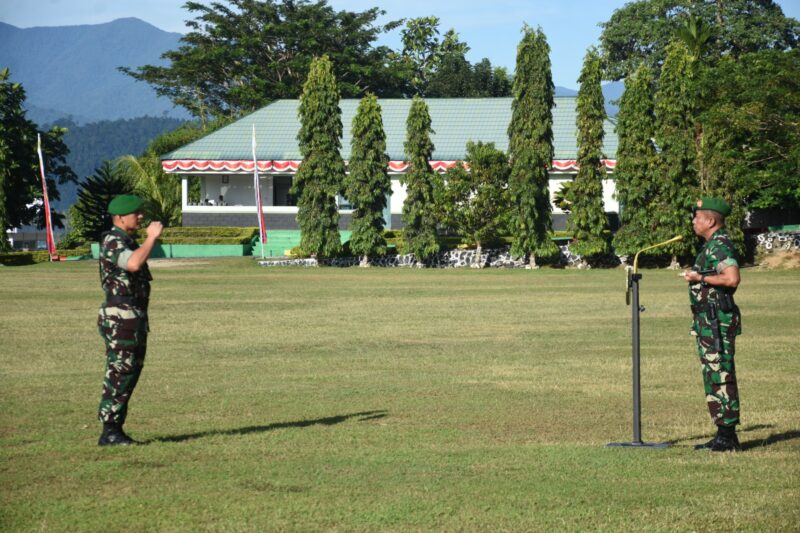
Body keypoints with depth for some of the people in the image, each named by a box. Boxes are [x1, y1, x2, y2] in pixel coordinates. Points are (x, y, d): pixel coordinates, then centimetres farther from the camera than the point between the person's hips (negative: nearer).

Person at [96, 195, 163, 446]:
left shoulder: (128, 241, 18)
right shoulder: (112, 241, -14)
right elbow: (133, 264, -35)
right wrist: (151, 237, -24)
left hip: (135, 318, 10)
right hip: (120, 319, -10)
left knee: (131, 373, 11)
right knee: (119, 374, -9)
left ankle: (115, 430, 15)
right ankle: (109, 432, -7)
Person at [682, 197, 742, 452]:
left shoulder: (720, 246, -15)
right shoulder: (712, 245, 18)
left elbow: (732, 278, -28)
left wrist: (700, 278, -19)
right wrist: (699, 276, 15)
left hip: (717, 321, -11)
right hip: (707, 321, 11)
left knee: (721, 378, -9)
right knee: (714, 378, 13)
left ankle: (728, 437, -8)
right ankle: (723, 435, 17)